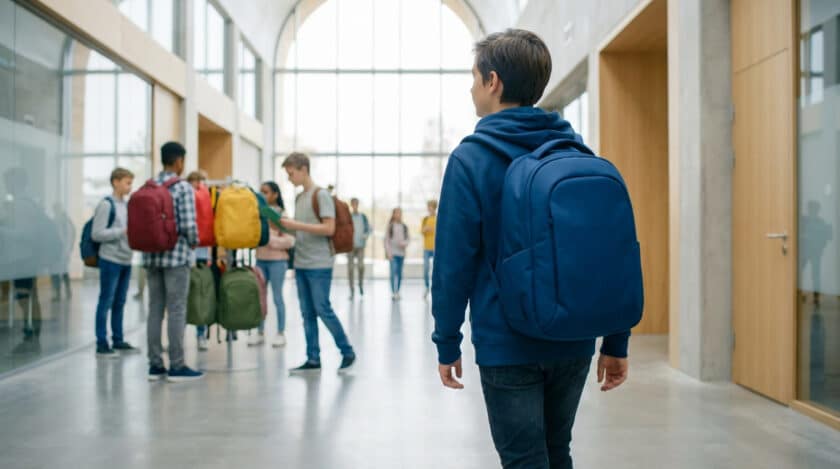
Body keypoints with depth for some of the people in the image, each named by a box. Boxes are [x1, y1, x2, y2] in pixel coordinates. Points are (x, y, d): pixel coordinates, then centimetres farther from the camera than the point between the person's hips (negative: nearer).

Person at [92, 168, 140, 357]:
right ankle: (101, 343, 7)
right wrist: (122, 232, -17)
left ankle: (118, 340, 21)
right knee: (106, 302, 0)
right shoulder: (106, 204, -9)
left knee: (119, 302, 13)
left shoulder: (127, 205, 13)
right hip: (110, 260, -7)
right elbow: (96, 234, -13)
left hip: (125, 261, 7)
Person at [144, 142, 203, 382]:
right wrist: (194, 242, 3)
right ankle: (177, 367, 3)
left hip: (152, 256, 6)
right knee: (176, 311, -1)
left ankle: (155, 365, 14)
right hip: (176, 256, -6)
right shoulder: (183, 188, -10)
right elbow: (188, 225, -16)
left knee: (155, 310, 9)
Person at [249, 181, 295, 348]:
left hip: (277, 260, -5)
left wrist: (270, 240, -18)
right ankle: (260, 333, 18)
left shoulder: (281, 215, -6)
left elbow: (290, 240, -12)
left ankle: (281, 333, 12)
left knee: (277, 297, 2)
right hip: (260, 260, 5)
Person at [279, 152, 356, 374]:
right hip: (301, 264, 8)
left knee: (323, 310, -5)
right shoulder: (299, 198, 15)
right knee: (307, 313, 7)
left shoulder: (321, 195, -8)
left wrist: (296, 225, -18)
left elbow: (329, 228, -17)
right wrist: (286, 227, 3)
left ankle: (348, 352, 10)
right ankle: (313, 359, 13)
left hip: (319, 265, -8)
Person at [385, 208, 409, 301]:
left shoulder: (404, 227, 8)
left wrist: (405, 243, -10)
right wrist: (388, 252, -8)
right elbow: (386, 239, -1)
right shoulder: (390, 226, 1)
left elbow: (407, 238, 13)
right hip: (393, 253, -3)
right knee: (394, 272, -11)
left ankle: (397, 292, 15)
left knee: (399, 274, 7)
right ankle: (393, 293, -11)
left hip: (401, 253, 3)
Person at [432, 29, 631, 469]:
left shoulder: (471, 159, -10)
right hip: (574, 343, 5)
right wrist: (616, 341, 8)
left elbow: (454, 260, -13)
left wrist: (447, 343, -3)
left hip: (507, 346, -5)